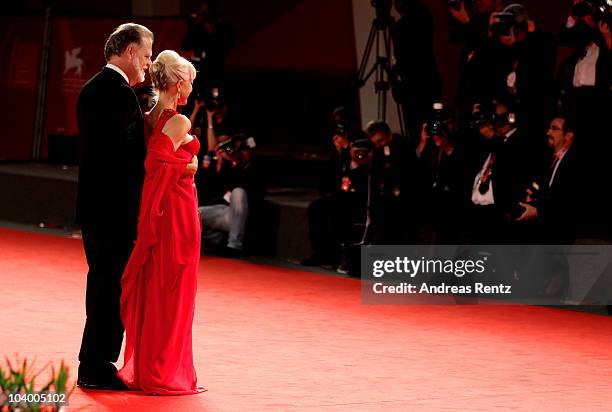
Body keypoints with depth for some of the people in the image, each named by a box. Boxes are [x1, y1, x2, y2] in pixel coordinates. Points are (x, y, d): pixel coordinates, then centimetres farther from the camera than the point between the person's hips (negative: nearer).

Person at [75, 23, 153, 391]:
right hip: (116, 206, -10)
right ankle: (98, 368, -1)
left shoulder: (92, 89, 14)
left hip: (92, 203, 10)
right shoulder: (122, 94, -16)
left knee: (102, 284, 16)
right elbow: (129, 153, -20)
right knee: (114, 287, -4)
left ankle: (93, 363, 22)